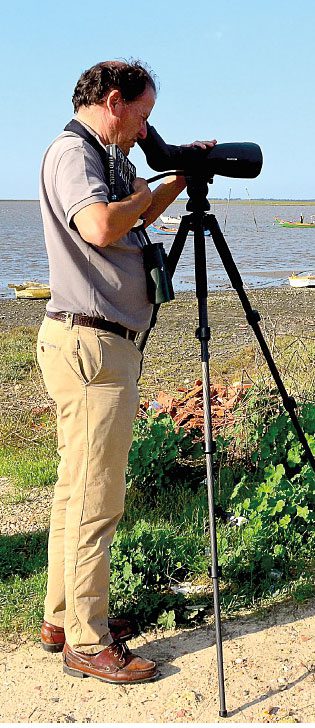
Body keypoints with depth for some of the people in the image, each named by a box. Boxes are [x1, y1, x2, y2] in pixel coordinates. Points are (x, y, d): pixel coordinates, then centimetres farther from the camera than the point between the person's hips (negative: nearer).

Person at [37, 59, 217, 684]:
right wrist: (141, 192, -11)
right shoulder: (72, 152, -11)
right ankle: (87, 644, 4)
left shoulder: (95, 157, 19)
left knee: (78, 490, 15)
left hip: (92, 343, 11)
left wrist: (183, 176, 20)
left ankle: (64, 618, 25)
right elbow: (102, 226, -29)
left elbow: (141, 216, 33)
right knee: (94, 499, -5)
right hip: (89, 344, -11)